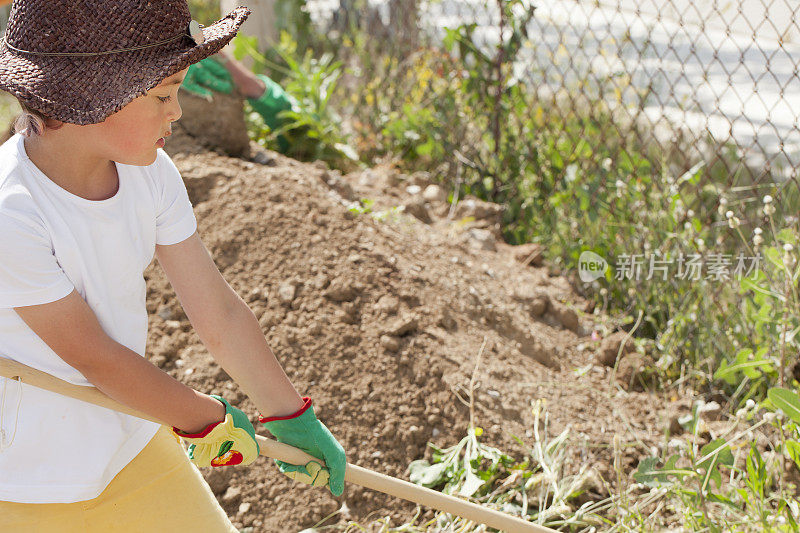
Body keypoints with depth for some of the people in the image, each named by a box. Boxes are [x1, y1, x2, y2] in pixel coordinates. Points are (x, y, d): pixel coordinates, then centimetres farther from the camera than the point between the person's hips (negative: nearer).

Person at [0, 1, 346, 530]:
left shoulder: (149, 172, -7)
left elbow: (219, 311, 0)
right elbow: (95, 358, -20)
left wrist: (292, 418, 6)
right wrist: (210, 419, -8)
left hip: (135, 445, 6)